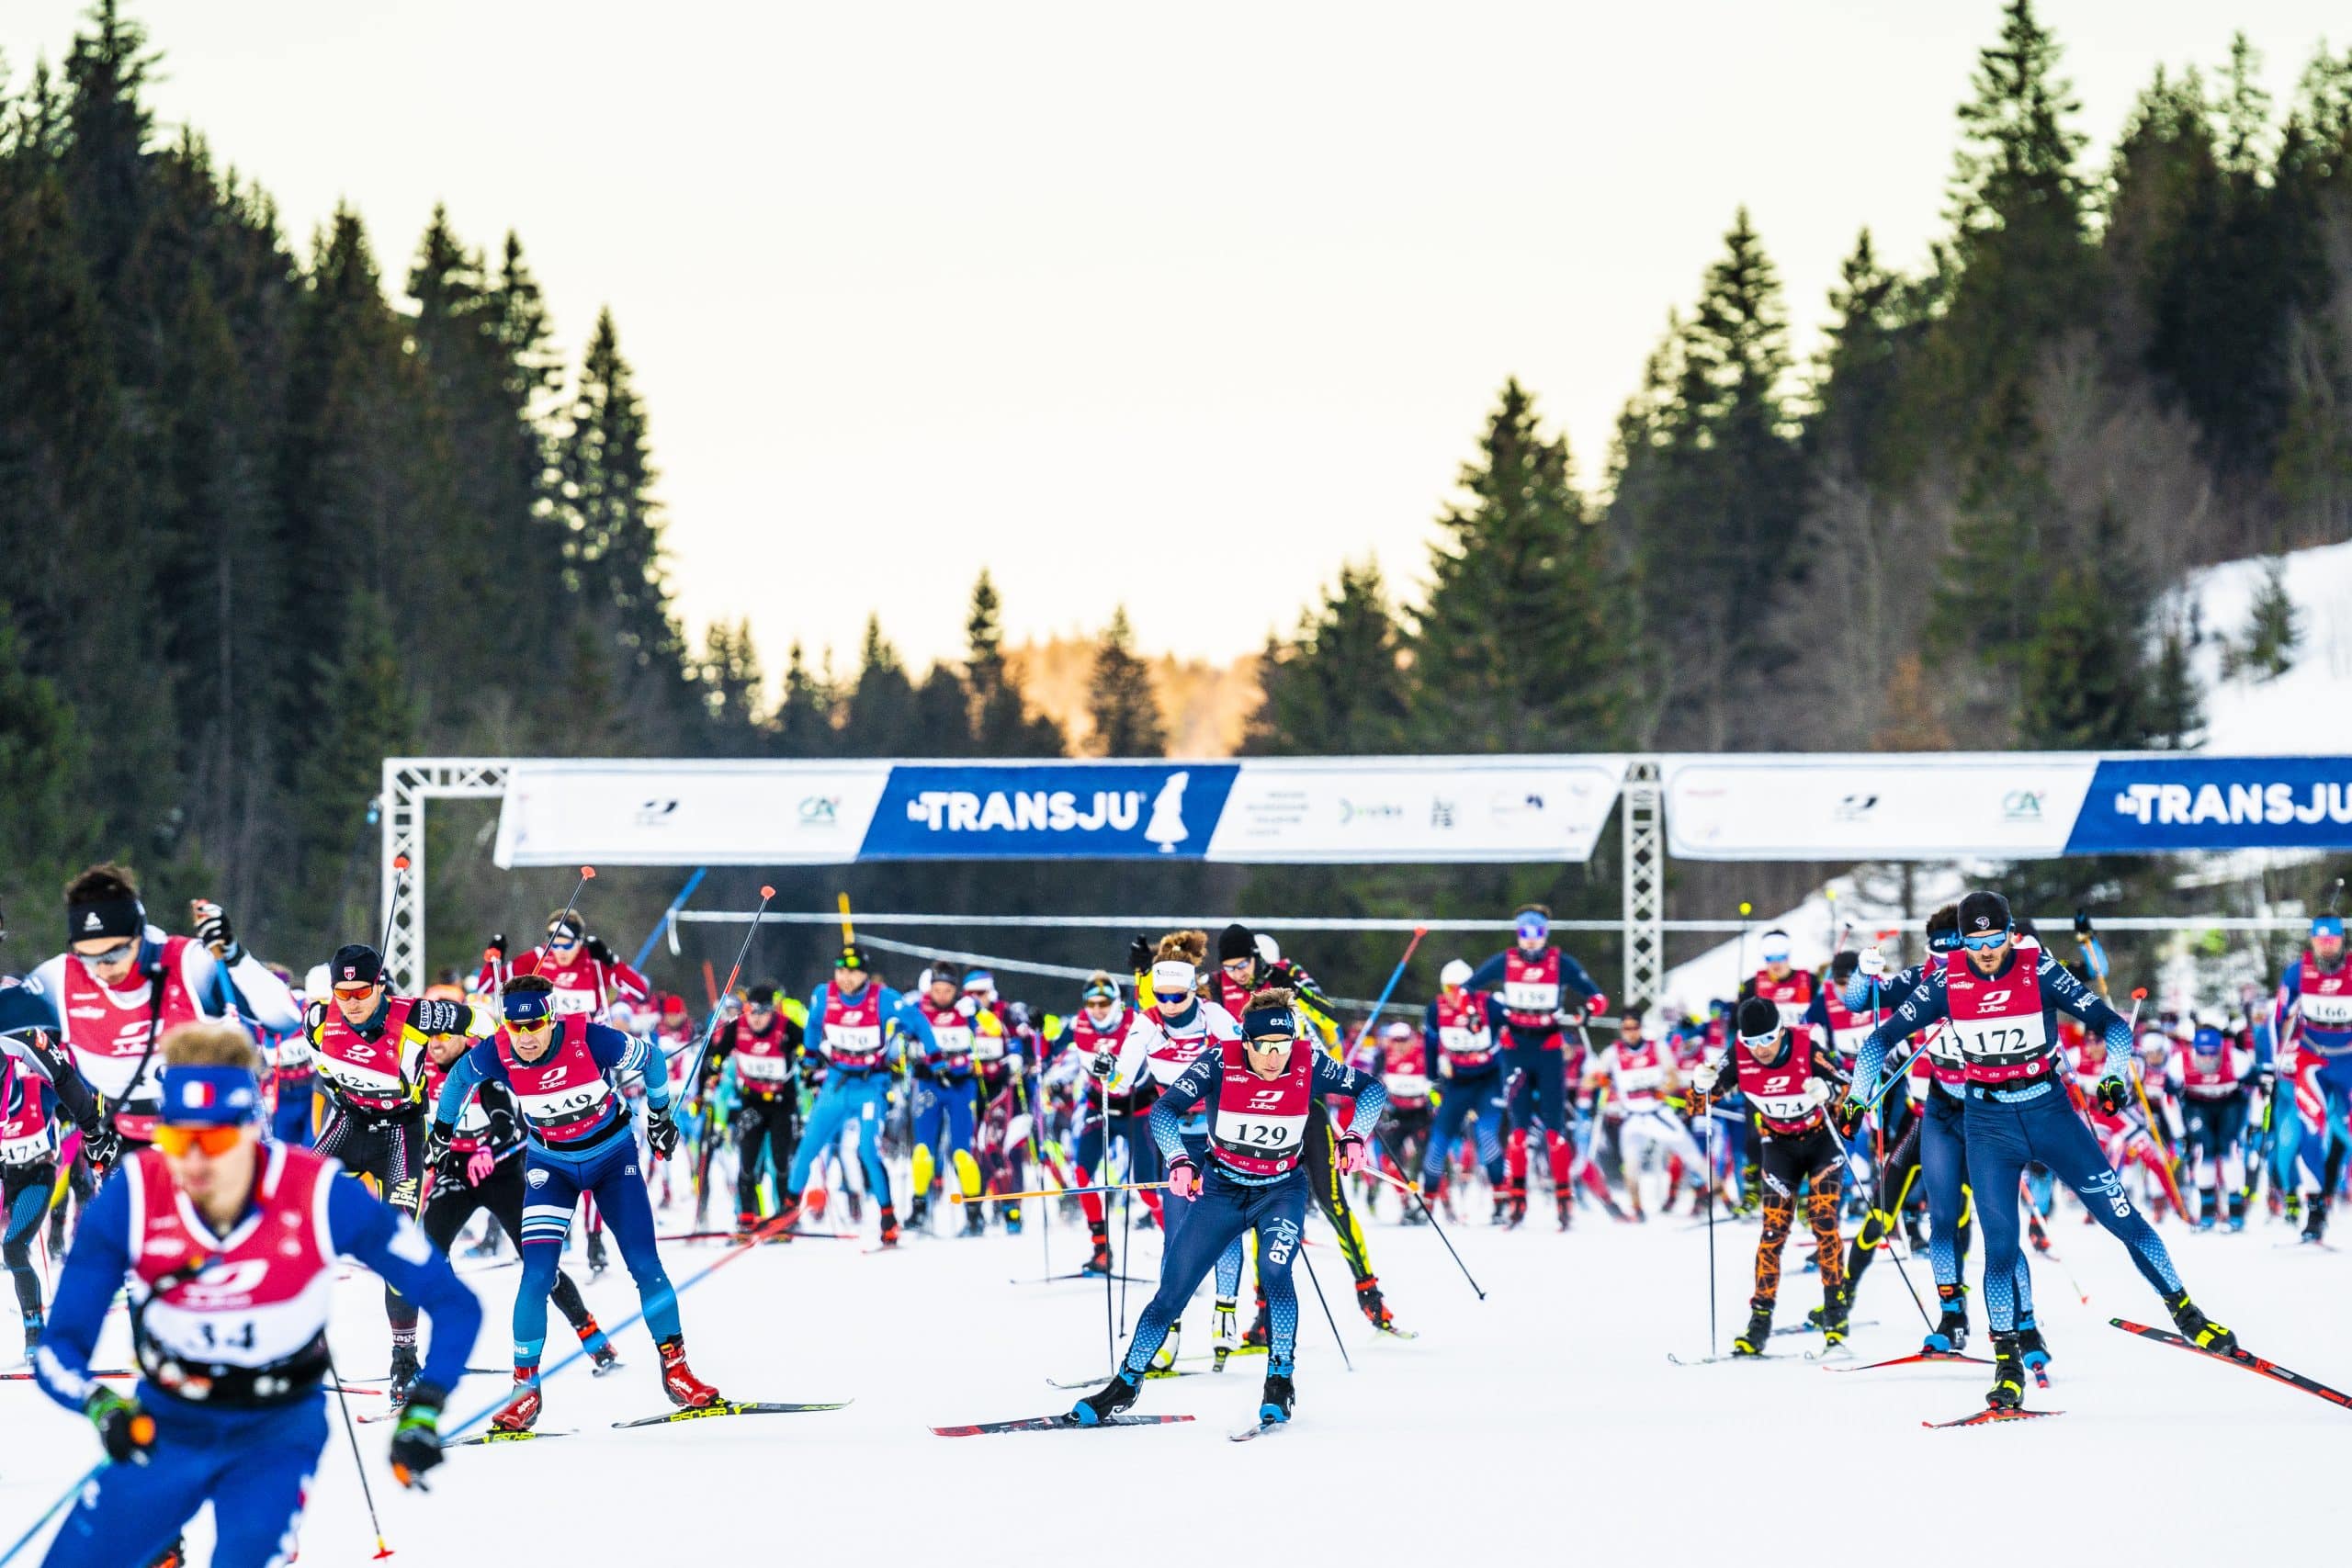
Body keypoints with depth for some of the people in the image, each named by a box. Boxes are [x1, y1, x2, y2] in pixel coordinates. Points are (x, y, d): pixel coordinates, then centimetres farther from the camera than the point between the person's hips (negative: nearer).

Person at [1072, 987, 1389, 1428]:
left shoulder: (1308, 1065, -17)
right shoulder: (1220, 1062, -21)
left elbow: (1371, 1089, -4)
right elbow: (1163, 1110, -24)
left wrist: (1353, 1136, -20)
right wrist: (1179, 1160, -40)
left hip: (1281, 1190, 0)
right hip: (1221, 1190, 0)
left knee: (1274, 1272, -27)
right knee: (1172, 1292, -1)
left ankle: (1281, 1380, -13)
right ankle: (1127, 1383, 15)